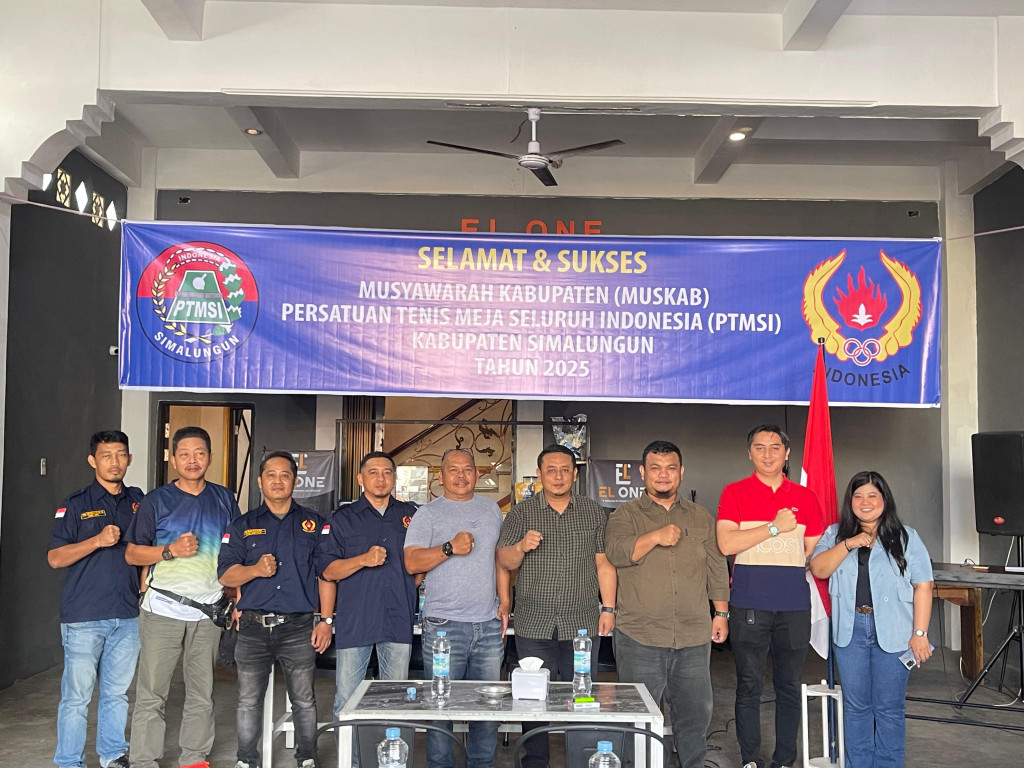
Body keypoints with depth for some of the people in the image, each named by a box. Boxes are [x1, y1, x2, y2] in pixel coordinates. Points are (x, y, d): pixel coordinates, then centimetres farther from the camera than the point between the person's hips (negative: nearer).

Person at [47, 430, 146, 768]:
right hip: (84, 616, -4)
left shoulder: (139, 501, 9)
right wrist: (98, 540, -21)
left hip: (128, 615, 4)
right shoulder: (76, 505, -3)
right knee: (77, 695, 1)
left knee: (118, 692, 13)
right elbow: (55, 558, -8)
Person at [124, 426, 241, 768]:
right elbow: (132, 553, 0)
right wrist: (171, 550, -16)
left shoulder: (224, 499, 8)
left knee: (202, 694, 10)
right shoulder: (156, 501, 0)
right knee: (151, 692, 0)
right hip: (163, 609, -2)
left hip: (209, 611, 3)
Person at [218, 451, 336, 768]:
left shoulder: (313, 523, 7)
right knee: (248, 701, 8)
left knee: (304, 700, 6)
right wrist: (256, 569, -17)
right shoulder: (243, 525, 8)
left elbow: (326, 575, 5)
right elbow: (225, 575, 2)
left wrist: (326, 620, -2)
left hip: (299, 627, -1)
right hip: (253, 626, 1)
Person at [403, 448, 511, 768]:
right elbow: (412, 562, -8)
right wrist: (450, 548, -21)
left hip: (489, 623, 4)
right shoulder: (429, 513, 1)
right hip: (444, 623, -3)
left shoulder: (491, 509, 14)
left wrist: (504, 601, 11)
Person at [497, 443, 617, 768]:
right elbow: (504, 561, 2)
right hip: (534, 624, 0)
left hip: (583, 623, 0)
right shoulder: (521, 513, 5)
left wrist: (608, 608, 2)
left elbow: (604, 564, 8)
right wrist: (521, 546, -18)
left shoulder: (594, 512, 8)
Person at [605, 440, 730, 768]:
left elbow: (716, 568, 15)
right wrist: (655, 537, -25)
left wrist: (721, 613, 10)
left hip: (694, 637, 3)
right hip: (640, 636, -3)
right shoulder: (626, 515, 3)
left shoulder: (701, 517, 13)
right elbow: (616, 552, -15)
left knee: (696, 713, 11)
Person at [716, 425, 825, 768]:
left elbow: (815, 553, 16)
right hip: (749, 604, -2)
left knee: (790, 686, 8)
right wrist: (775, 527, -12)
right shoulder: (735, 493, 2)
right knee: (749, 685, 3)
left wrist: (787, 570, 3)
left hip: (794, 604, 3)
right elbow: (726, 543, -11)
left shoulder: (805, 498, 10)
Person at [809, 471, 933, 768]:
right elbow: (818, 569, -5)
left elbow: (923, 587, -1)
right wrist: (849, 544, -16)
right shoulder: (835, 534, 8)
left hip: (892, 633, -2)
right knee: (855, 706, 10)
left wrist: (920, 633, -7)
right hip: (849, 631, 2)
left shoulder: (906, 537, 2)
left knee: (888, 708, 5)